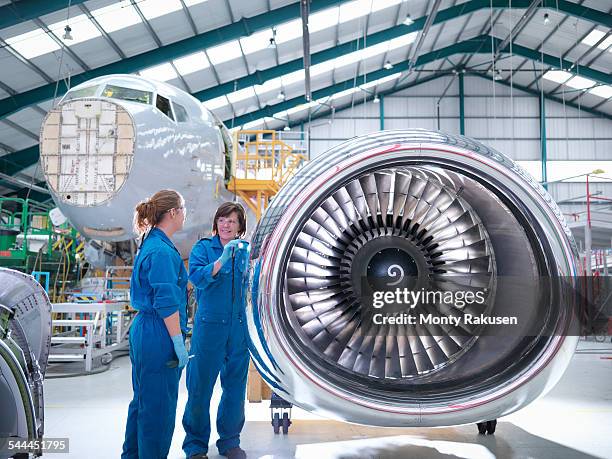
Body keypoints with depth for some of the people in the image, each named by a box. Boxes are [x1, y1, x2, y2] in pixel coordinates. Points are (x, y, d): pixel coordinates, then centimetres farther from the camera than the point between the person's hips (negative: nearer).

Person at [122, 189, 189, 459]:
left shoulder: (152, 245, 13)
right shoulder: (162, 251, -18)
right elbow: (166, 303, -21)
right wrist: (179, 343, -17)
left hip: (143, 333, 10)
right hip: (159, 336, -10)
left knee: (144, 401, 21)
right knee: (159, 406, 3)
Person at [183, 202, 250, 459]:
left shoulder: (246, 249, 9)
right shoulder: (203, 248, 0)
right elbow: (197, 277, -16)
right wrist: (223, 259, -26)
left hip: (240, 327, 3)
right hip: (210, 325, -3)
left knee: (235, 385, 12)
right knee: (201, 386, 3)